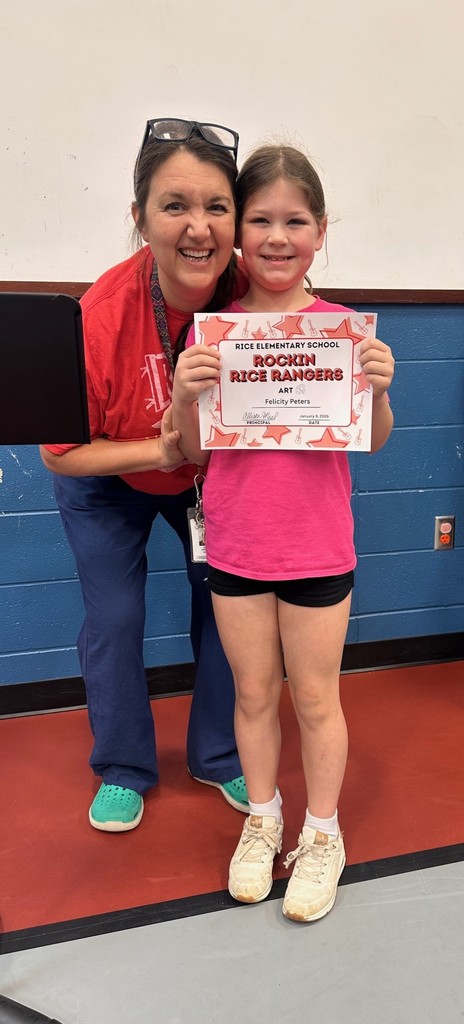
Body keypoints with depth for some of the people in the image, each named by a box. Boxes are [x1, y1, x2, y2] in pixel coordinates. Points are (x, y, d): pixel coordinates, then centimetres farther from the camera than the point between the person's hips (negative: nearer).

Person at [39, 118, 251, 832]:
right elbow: (60, 452, -22)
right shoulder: (101, 316, -34)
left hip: (211, 477, 3)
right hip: (107, 480, -2)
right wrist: (158, 450, -32)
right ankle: (124, 771, 26)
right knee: (114, 619, 1)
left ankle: (221, 759, 29)